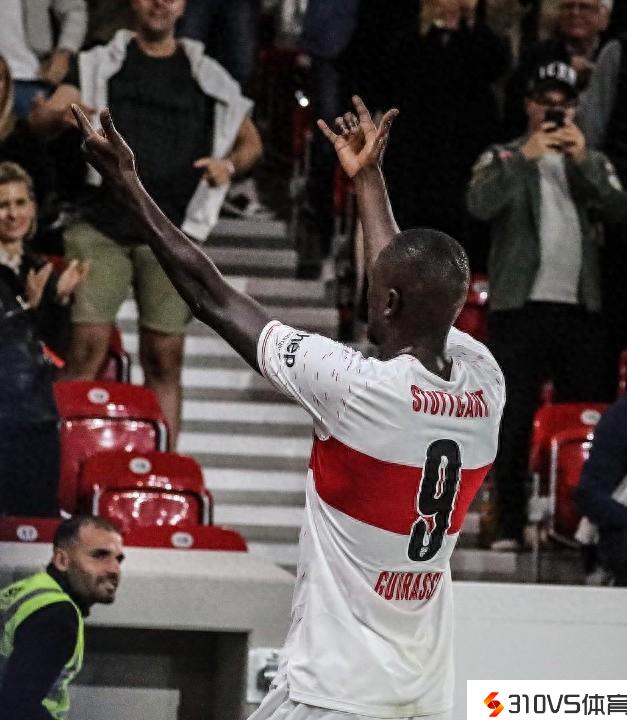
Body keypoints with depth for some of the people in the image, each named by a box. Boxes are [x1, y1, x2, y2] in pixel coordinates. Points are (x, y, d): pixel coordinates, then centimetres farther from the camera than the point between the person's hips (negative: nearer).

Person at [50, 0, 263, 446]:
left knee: (165, 357, -1)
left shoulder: (208, 75, 15)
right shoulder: (100, 65, 12)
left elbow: (251, 142, 22)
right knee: (87, 346, -11)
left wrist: (229, 165, -1)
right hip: (101, 225, -1)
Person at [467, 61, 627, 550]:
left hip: (581, 308, 3)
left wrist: (582, 160, -10)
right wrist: (526, 157, -16)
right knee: (515, 422, -3)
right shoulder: (504, 158, 8)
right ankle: (511, 525, 0)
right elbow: (480, 205, -12)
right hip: (520, 307, -3)